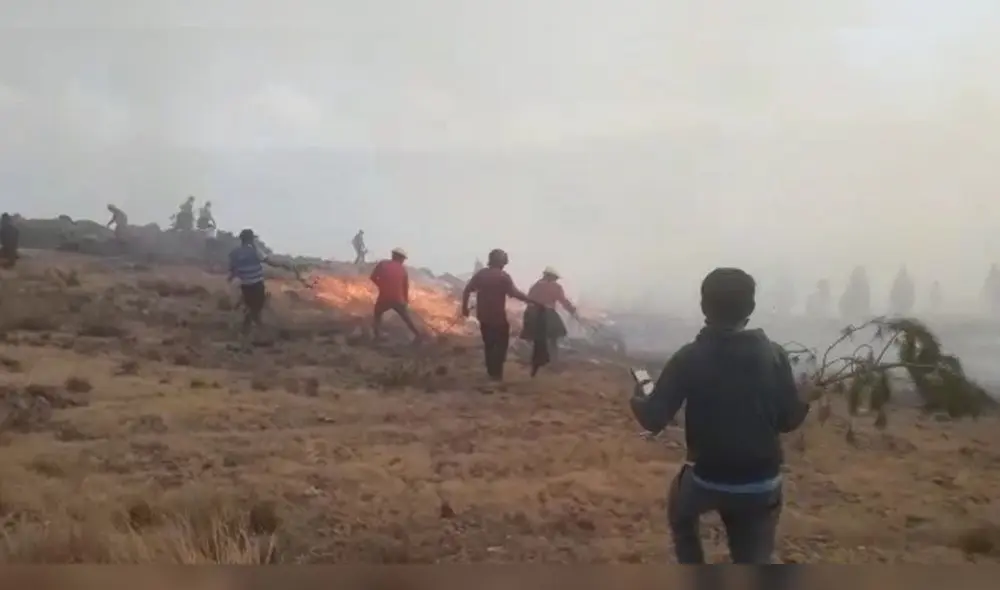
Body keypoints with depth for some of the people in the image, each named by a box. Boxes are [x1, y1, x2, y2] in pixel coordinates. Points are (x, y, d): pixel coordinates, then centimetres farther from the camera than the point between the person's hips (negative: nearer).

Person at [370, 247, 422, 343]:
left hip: (384, 298, -2)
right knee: (406, 318, 22)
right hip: (398, 299, 2)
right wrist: (406, 300, 25)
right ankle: (418, 335, 20)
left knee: (377, 315, 24)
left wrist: (381, 285, 14)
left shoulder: (382, 264, 5)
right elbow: (405, 286, 14)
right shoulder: (402, 269, 10)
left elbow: (373, 277, -1)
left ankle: (377, 336, 8)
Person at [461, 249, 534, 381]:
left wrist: (465, 307, 11)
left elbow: (467, 290, 3)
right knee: (501, 343, 6)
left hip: (483, 316, 5)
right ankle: (496, 372, 1)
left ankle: (491, 372, 23)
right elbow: (514, 293, -20)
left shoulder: (481, 274, 4)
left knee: (488, 344, 17)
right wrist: (530, 299, -11)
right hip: (498, 316, -5)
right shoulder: (503, 276, -11)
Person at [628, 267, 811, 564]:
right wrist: (805, 402, 18)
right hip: (761, 484, 1)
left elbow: (653, 420, -12)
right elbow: (790, 420, -3)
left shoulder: (689, 358, -13)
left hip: (707, 478, -1)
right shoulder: (773, 355, -8)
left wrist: (638, 400, 9)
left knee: (682, 514, 33)